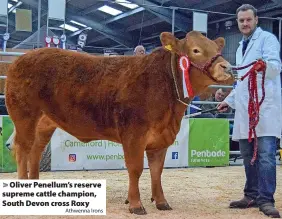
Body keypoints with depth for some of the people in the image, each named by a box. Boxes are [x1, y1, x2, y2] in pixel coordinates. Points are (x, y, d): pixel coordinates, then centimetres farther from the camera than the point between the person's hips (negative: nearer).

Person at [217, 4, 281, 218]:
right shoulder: (241, 48, 24)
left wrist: (265, 65, -39)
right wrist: (229, 100, 29)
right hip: (244, 109, 8)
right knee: (248, 155, 9)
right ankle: (252, 196, 17)